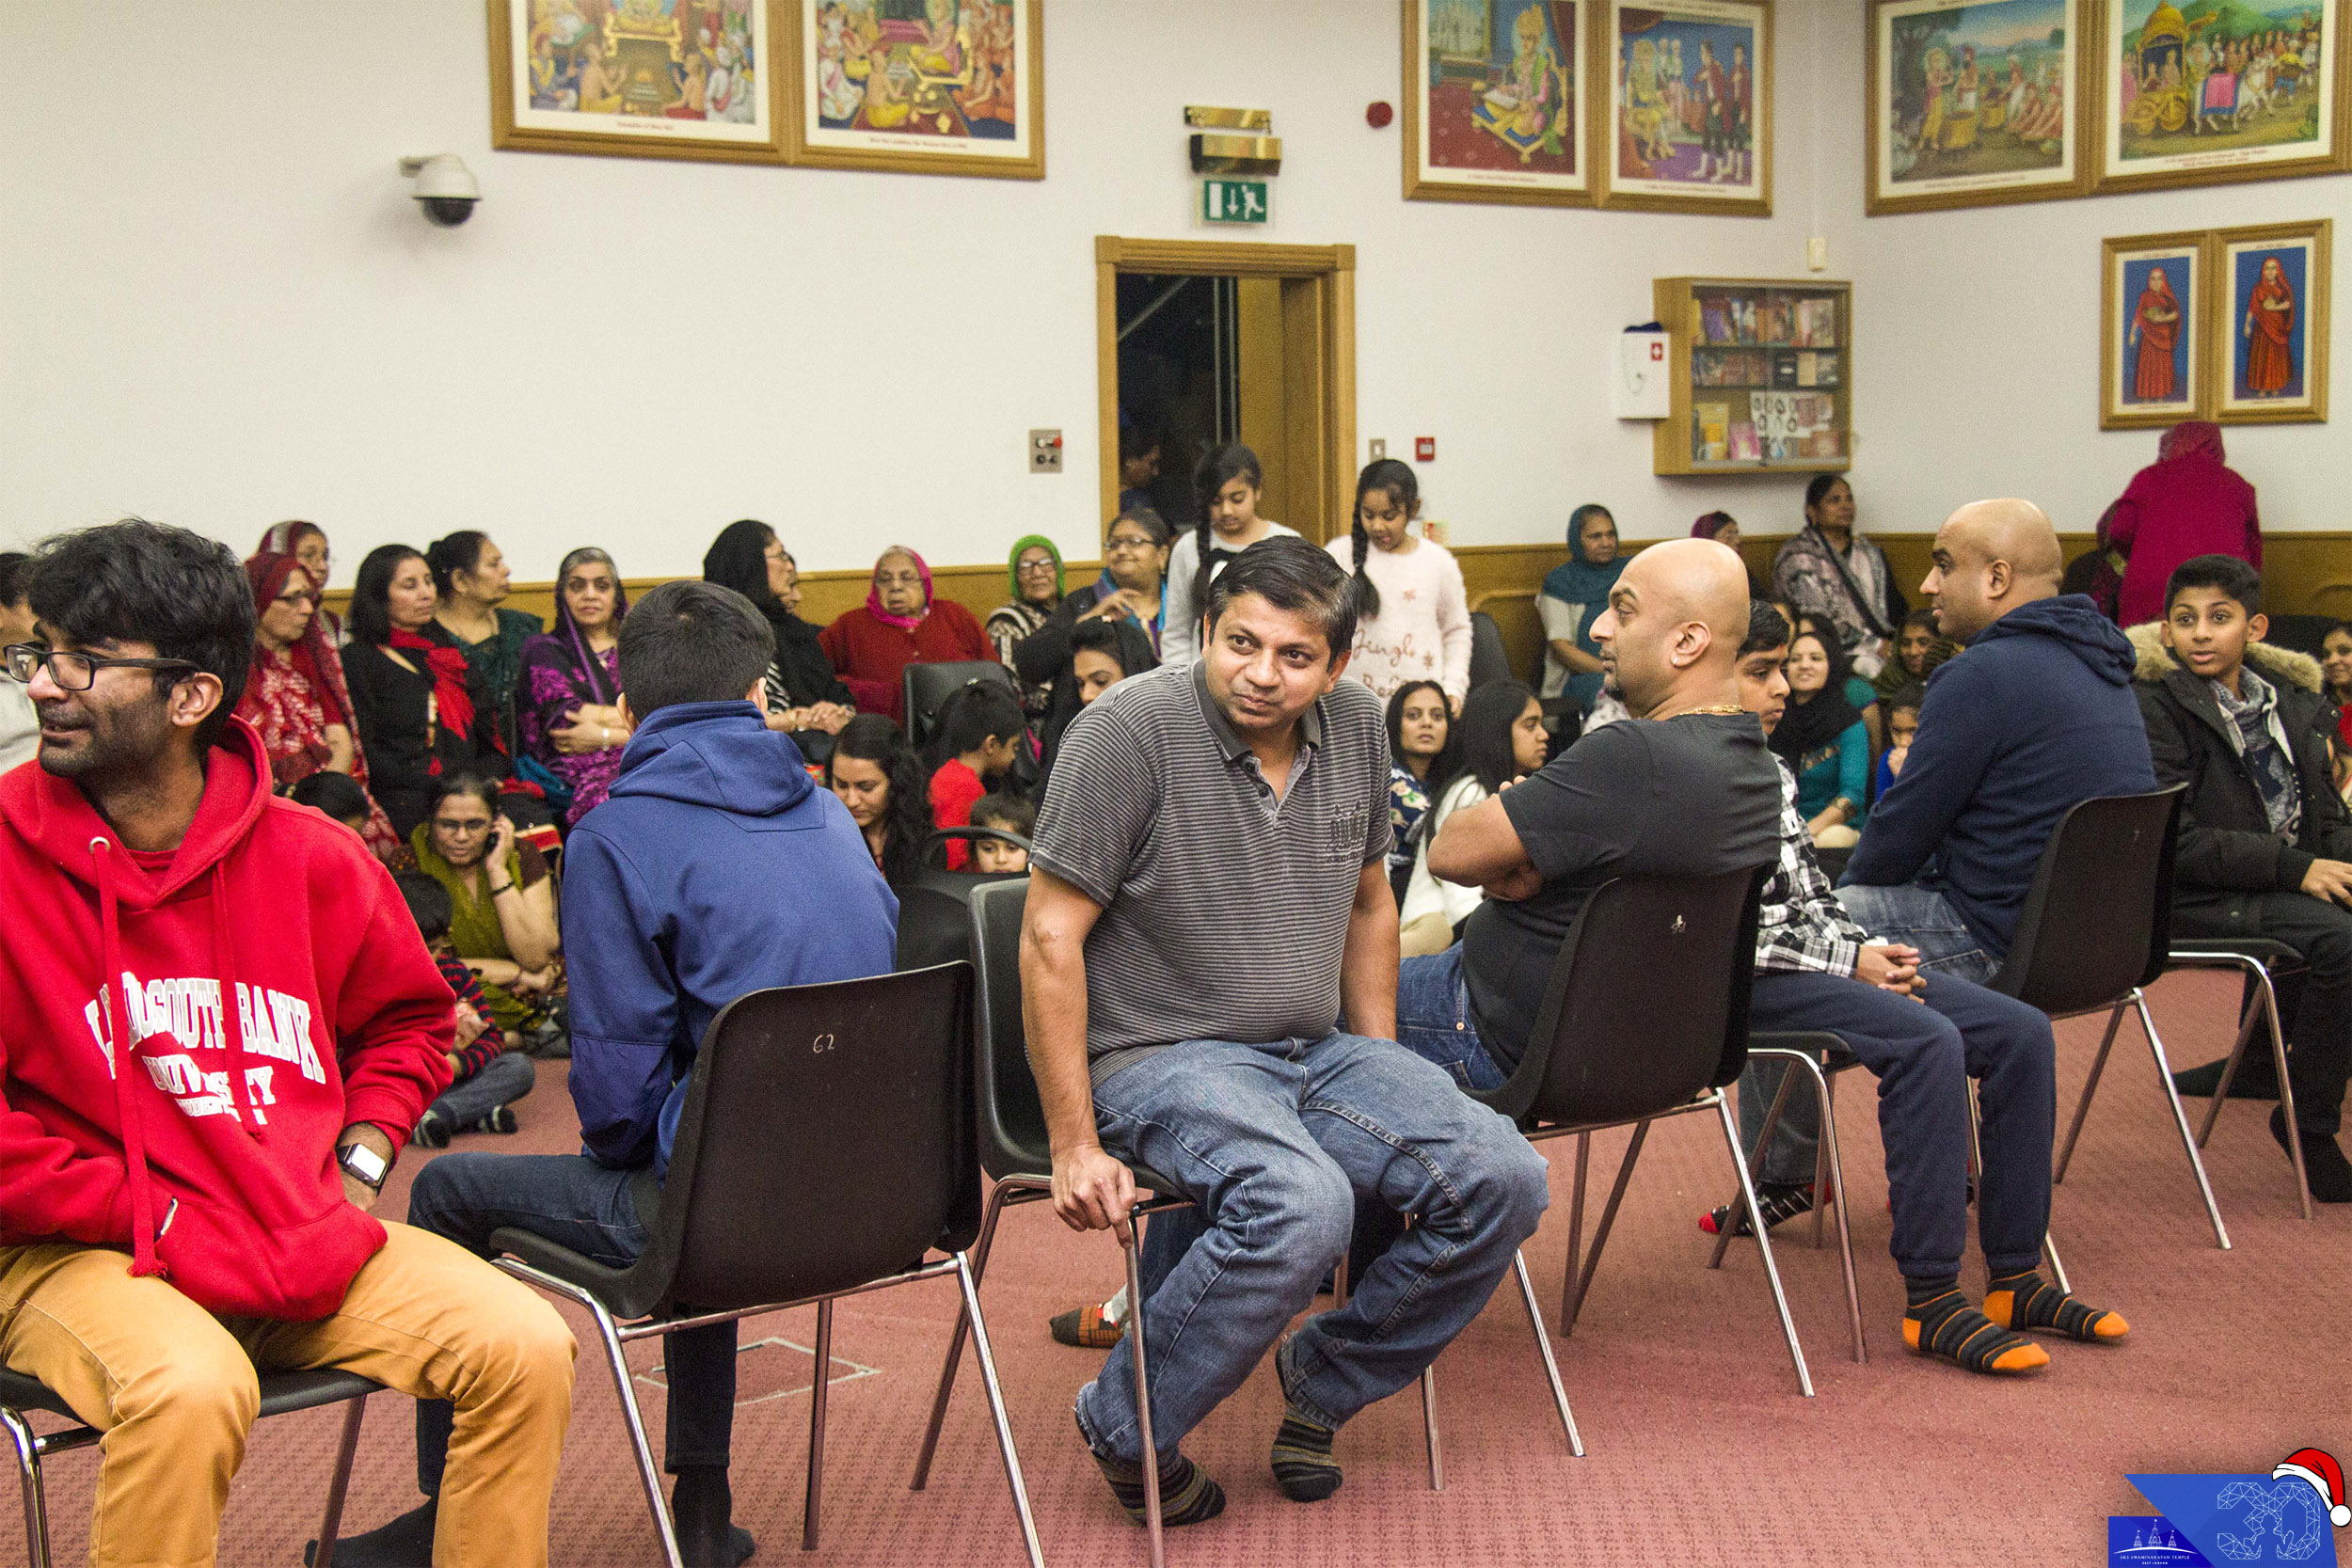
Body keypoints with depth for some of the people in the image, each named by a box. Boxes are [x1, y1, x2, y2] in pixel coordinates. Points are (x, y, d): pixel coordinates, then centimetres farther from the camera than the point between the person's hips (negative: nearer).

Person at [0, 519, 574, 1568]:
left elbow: (406, 1019, 21)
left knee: (527, 1349, -14)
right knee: (190, 1390, -35)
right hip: (86, 1251, -4)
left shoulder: (312, 860, 3)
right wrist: (160, 1223, -12)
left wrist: (361, 1161, 5)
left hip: (311, 1237, 4)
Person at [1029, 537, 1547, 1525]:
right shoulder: (1129, 730, -15)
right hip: (1161, 1057, -7)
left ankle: (1325, 1374, 11)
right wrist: (1074, 1147, -16)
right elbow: (1051, 938, -15)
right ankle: (1125, 1432, -10)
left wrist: (1384, 1074, 14)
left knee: (1505, 1181, -12)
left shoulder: (1355, 725, 5)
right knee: (1303, 1204, -34)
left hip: (1314, 1052, 7)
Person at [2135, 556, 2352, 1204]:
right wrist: (2294, 867, -21)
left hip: (2289, 882, 6)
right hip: (2192, 899, -6)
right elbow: (2172, 840, -16)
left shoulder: (2289, 699, 11)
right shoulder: (2154, 707, -9)